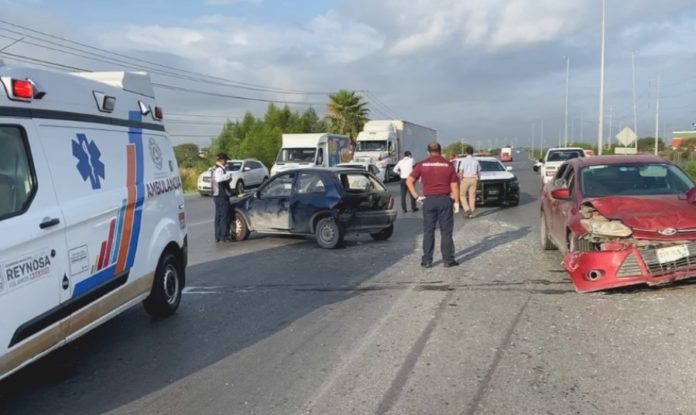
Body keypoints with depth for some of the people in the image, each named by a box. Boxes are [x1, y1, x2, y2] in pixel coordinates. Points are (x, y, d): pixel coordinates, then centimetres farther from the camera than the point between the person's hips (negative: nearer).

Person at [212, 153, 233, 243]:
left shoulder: (215, 169, 17)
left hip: (217, 195, 10)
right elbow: (218, 179, -37)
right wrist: (228, 175, -25)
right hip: (222, 196, -10)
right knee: (225, 217, -5)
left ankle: (218, 237, 15)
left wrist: (227, 178, 20)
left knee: (218, 216, 11)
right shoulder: (219, 169, -16)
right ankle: (224, 237, -3)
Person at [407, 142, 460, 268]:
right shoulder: (448, 165, -1)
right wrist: (456, 202, 5)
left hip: (429, 200, 1)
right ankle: (448, 260, 8)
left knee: (428, 231, 7)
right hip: (445, 199, 0)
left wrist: (416, 196, 0)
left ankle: (427, 261, 9)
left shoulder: (422, 165, 1)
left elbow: (409, 181, -3)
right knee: (446, 231, 5)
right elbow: (454, 186, -1)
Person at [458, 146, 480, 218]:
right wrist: (478, 180, 20)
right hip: (474, 179, 4)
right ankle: (471, 213, 8)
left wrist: (461, 179, -2)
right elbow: (479, 172, 10)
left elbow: (461, 172, -12)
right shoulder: (476, 161, 5)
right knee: (472, 196, 7)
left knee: (462, 195, 9)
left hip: (465, 179, -4)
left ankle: (467, 209, -8)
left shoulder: (464, 160, -7)